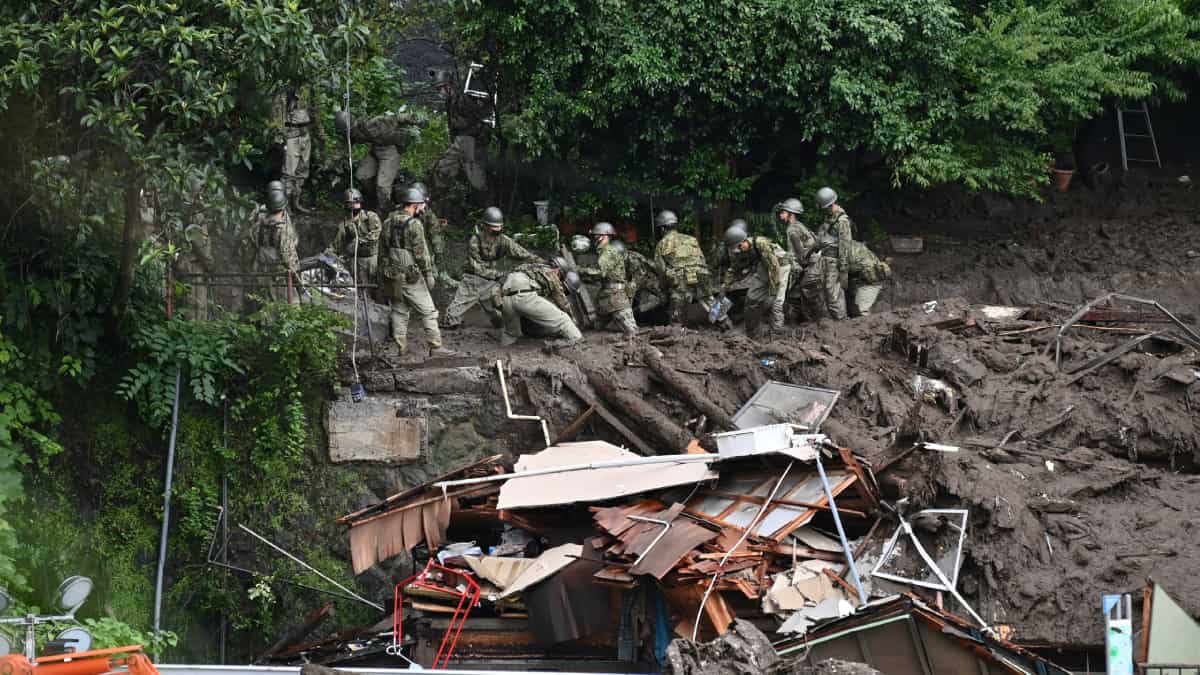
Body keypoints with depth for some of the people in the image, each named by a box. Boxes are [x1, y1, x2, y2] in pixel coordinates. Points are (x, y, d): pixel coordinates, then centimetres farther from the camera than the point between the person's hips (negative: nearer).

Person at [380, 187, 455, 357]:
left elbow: (385, 248, 12)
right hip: (410, 276, -7)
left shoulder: (388, 222, 7)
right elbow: (421, 252, -15)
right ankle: (435, 347, -1)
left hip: (391, 274, 7)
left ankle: (402, 348, 12)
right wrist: (428, 274, -7)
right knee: (427, 312, 0)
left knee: (398, 311, 12)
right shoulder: (414, 224, -15)